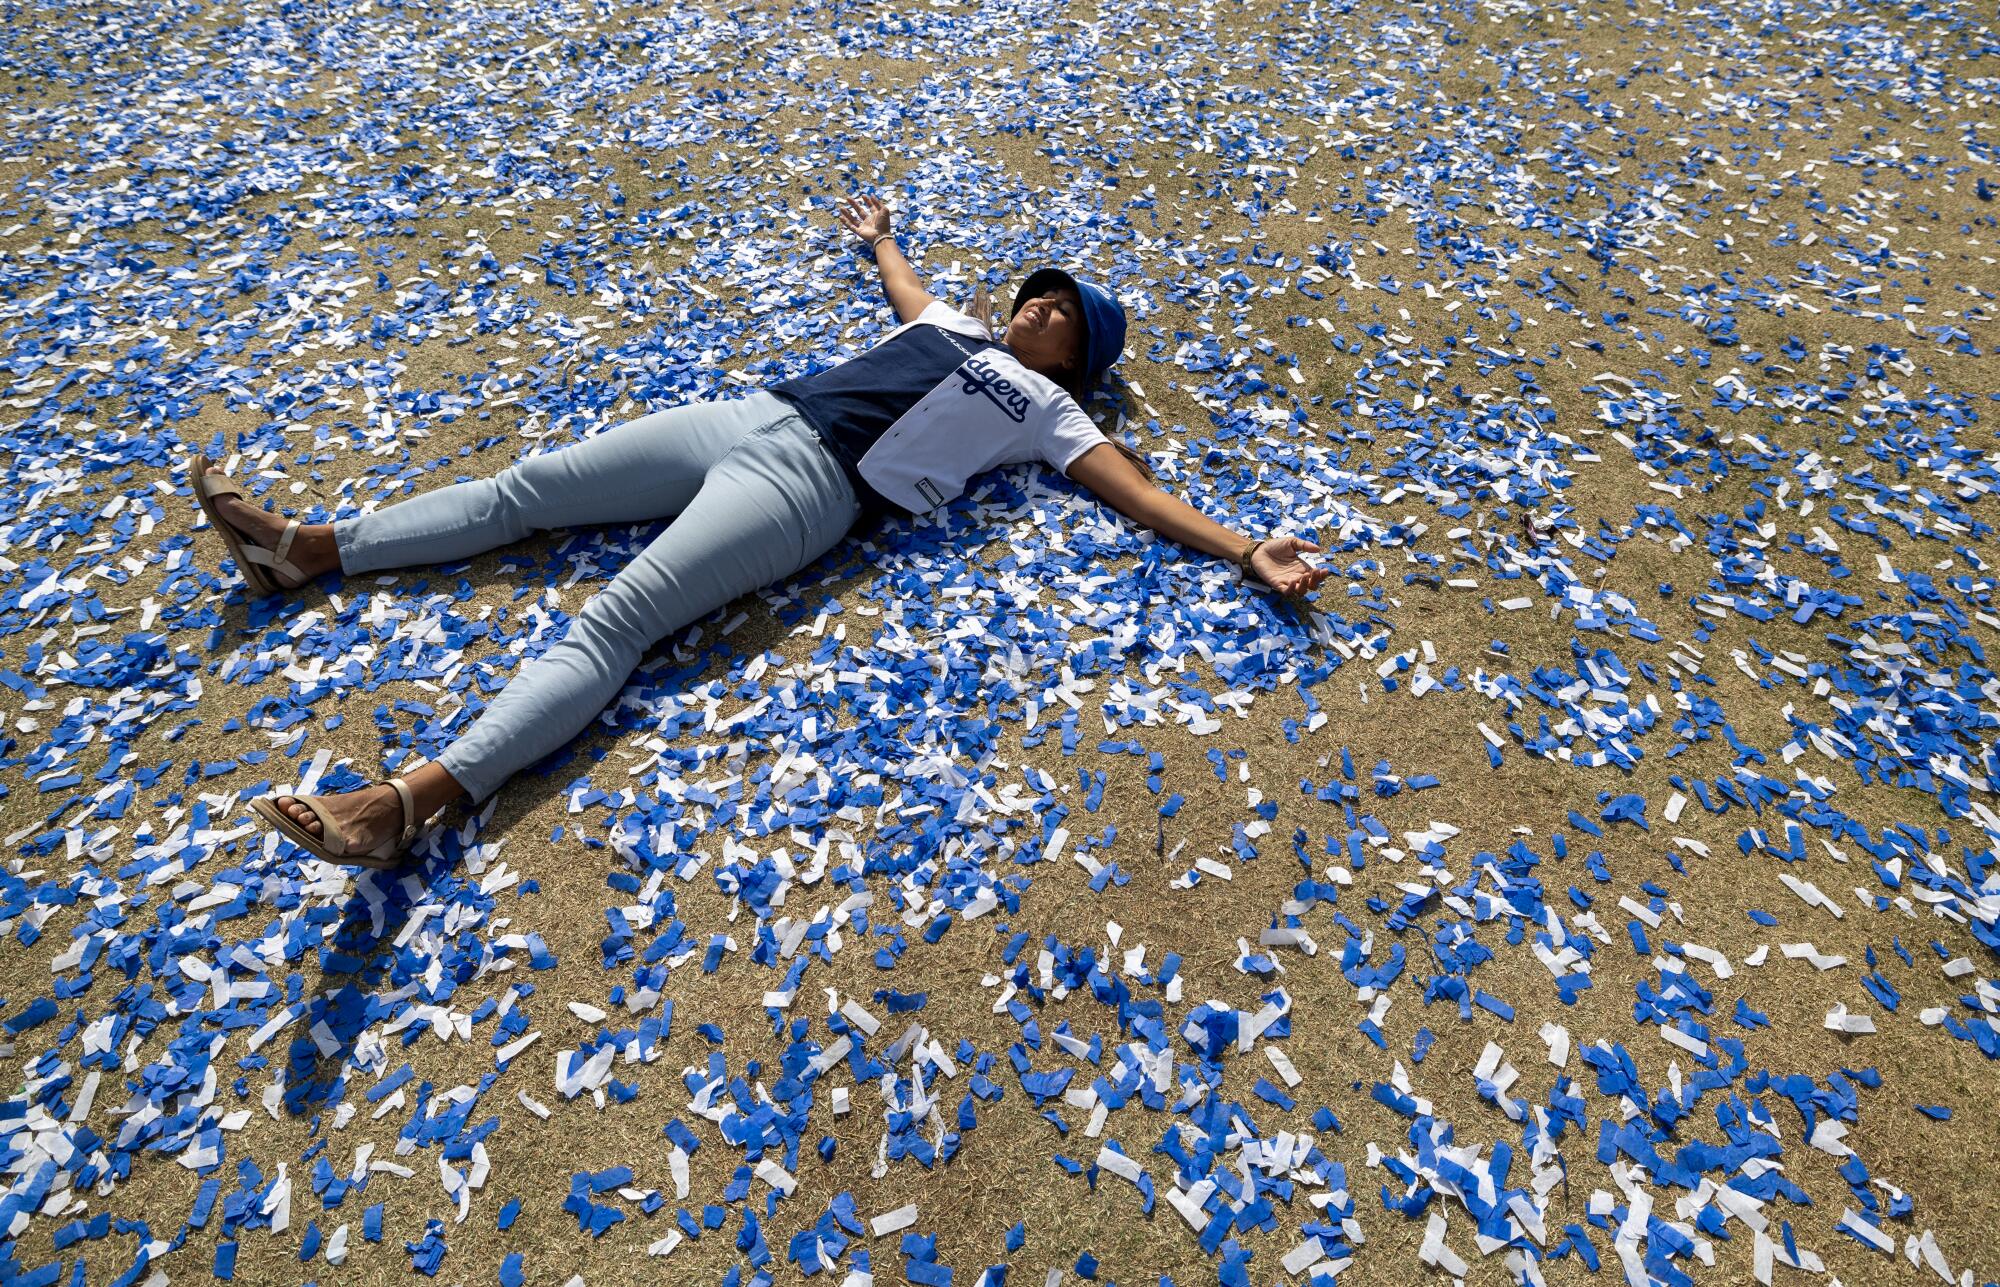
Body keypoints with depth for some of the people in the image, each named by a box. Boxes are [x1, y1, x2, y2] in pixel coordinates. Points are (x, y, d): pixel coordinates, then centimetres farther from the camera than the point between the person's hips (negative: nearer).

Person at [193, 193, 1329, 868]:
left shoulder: (1046, 407, 10)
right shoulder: (954, 325, 27)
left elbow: (1139, 491, 3)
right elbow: (904, 287, 48)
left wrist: (1247, 550, -5)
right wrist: (879, 233, 66)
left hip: (810, 482, -8)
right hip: (747, 415, 8)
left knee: (613, 623, -25)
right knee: (527, 487, 4)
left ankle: (410, 802, -31)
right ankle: (308, 549, 14)